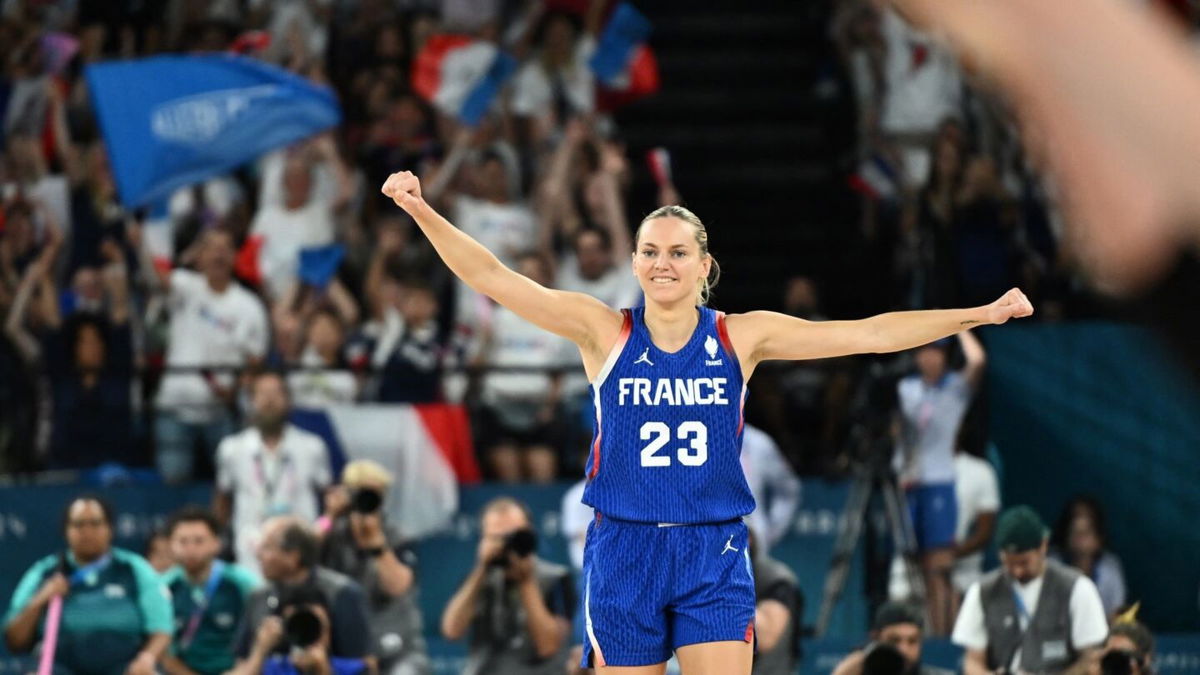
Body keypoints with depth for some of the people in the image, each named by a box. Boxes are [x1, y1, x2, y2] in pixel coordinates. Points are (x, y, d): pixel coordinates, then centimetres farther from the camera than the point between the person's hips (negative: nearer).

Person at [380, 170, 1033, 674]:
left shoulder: (741, 337, 2)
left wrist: (978, 314, -4)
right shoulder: (604, 331, -1)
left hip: (714, 554, 0)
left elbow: (869, 333, 1)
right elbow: (494, 279, -9)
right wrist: (421, 210, -20)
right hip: (623, 550, 0)